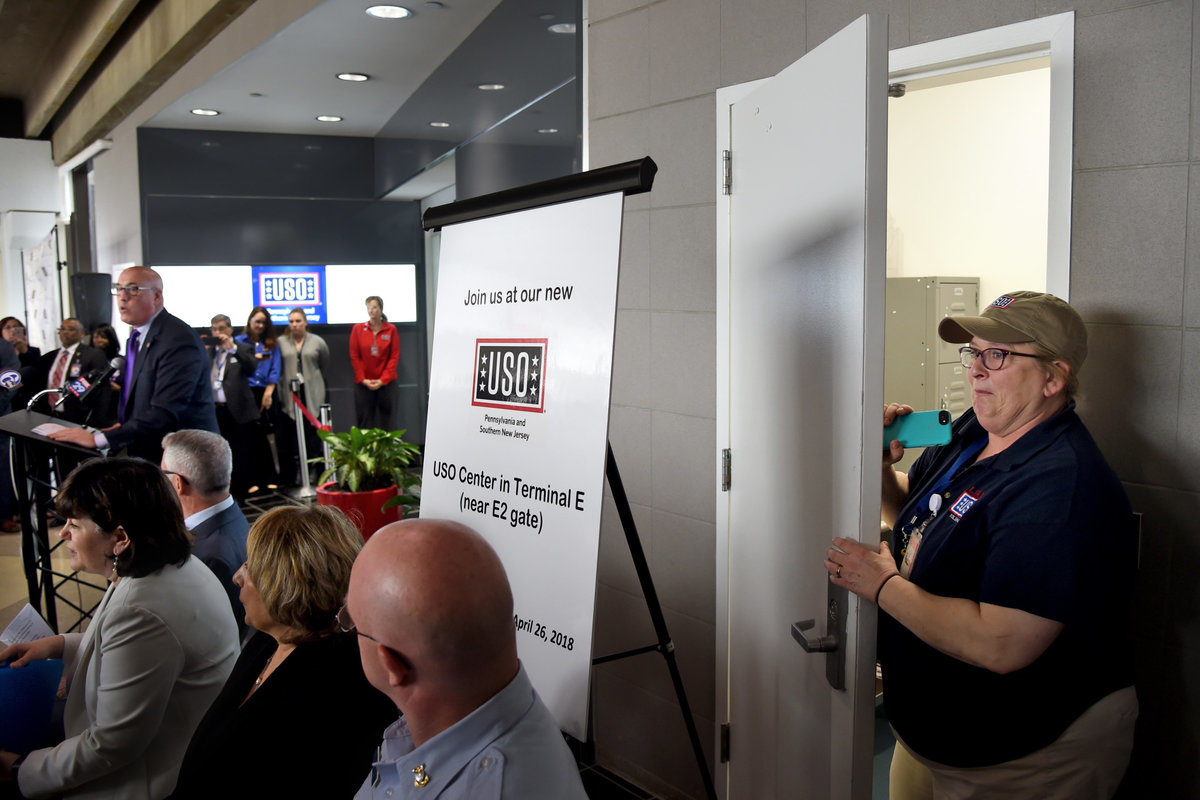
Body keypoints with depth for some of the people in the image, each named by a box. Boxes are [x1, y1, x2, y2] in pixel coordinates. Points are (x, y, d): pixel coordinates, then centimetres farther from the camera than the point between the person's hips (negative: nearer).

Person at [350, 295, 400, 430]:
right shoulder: (358, 329, 4)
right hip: (363, 383, 0)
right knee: (364, 421, -1)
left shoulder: (391, 329, 3)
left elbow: (395, 356, 0)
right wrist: (363, 379, -6)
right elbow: (354, 356, 3)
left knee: (386, 421, 1)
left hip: (386, 382, 0)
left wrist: (383, 380, -8)